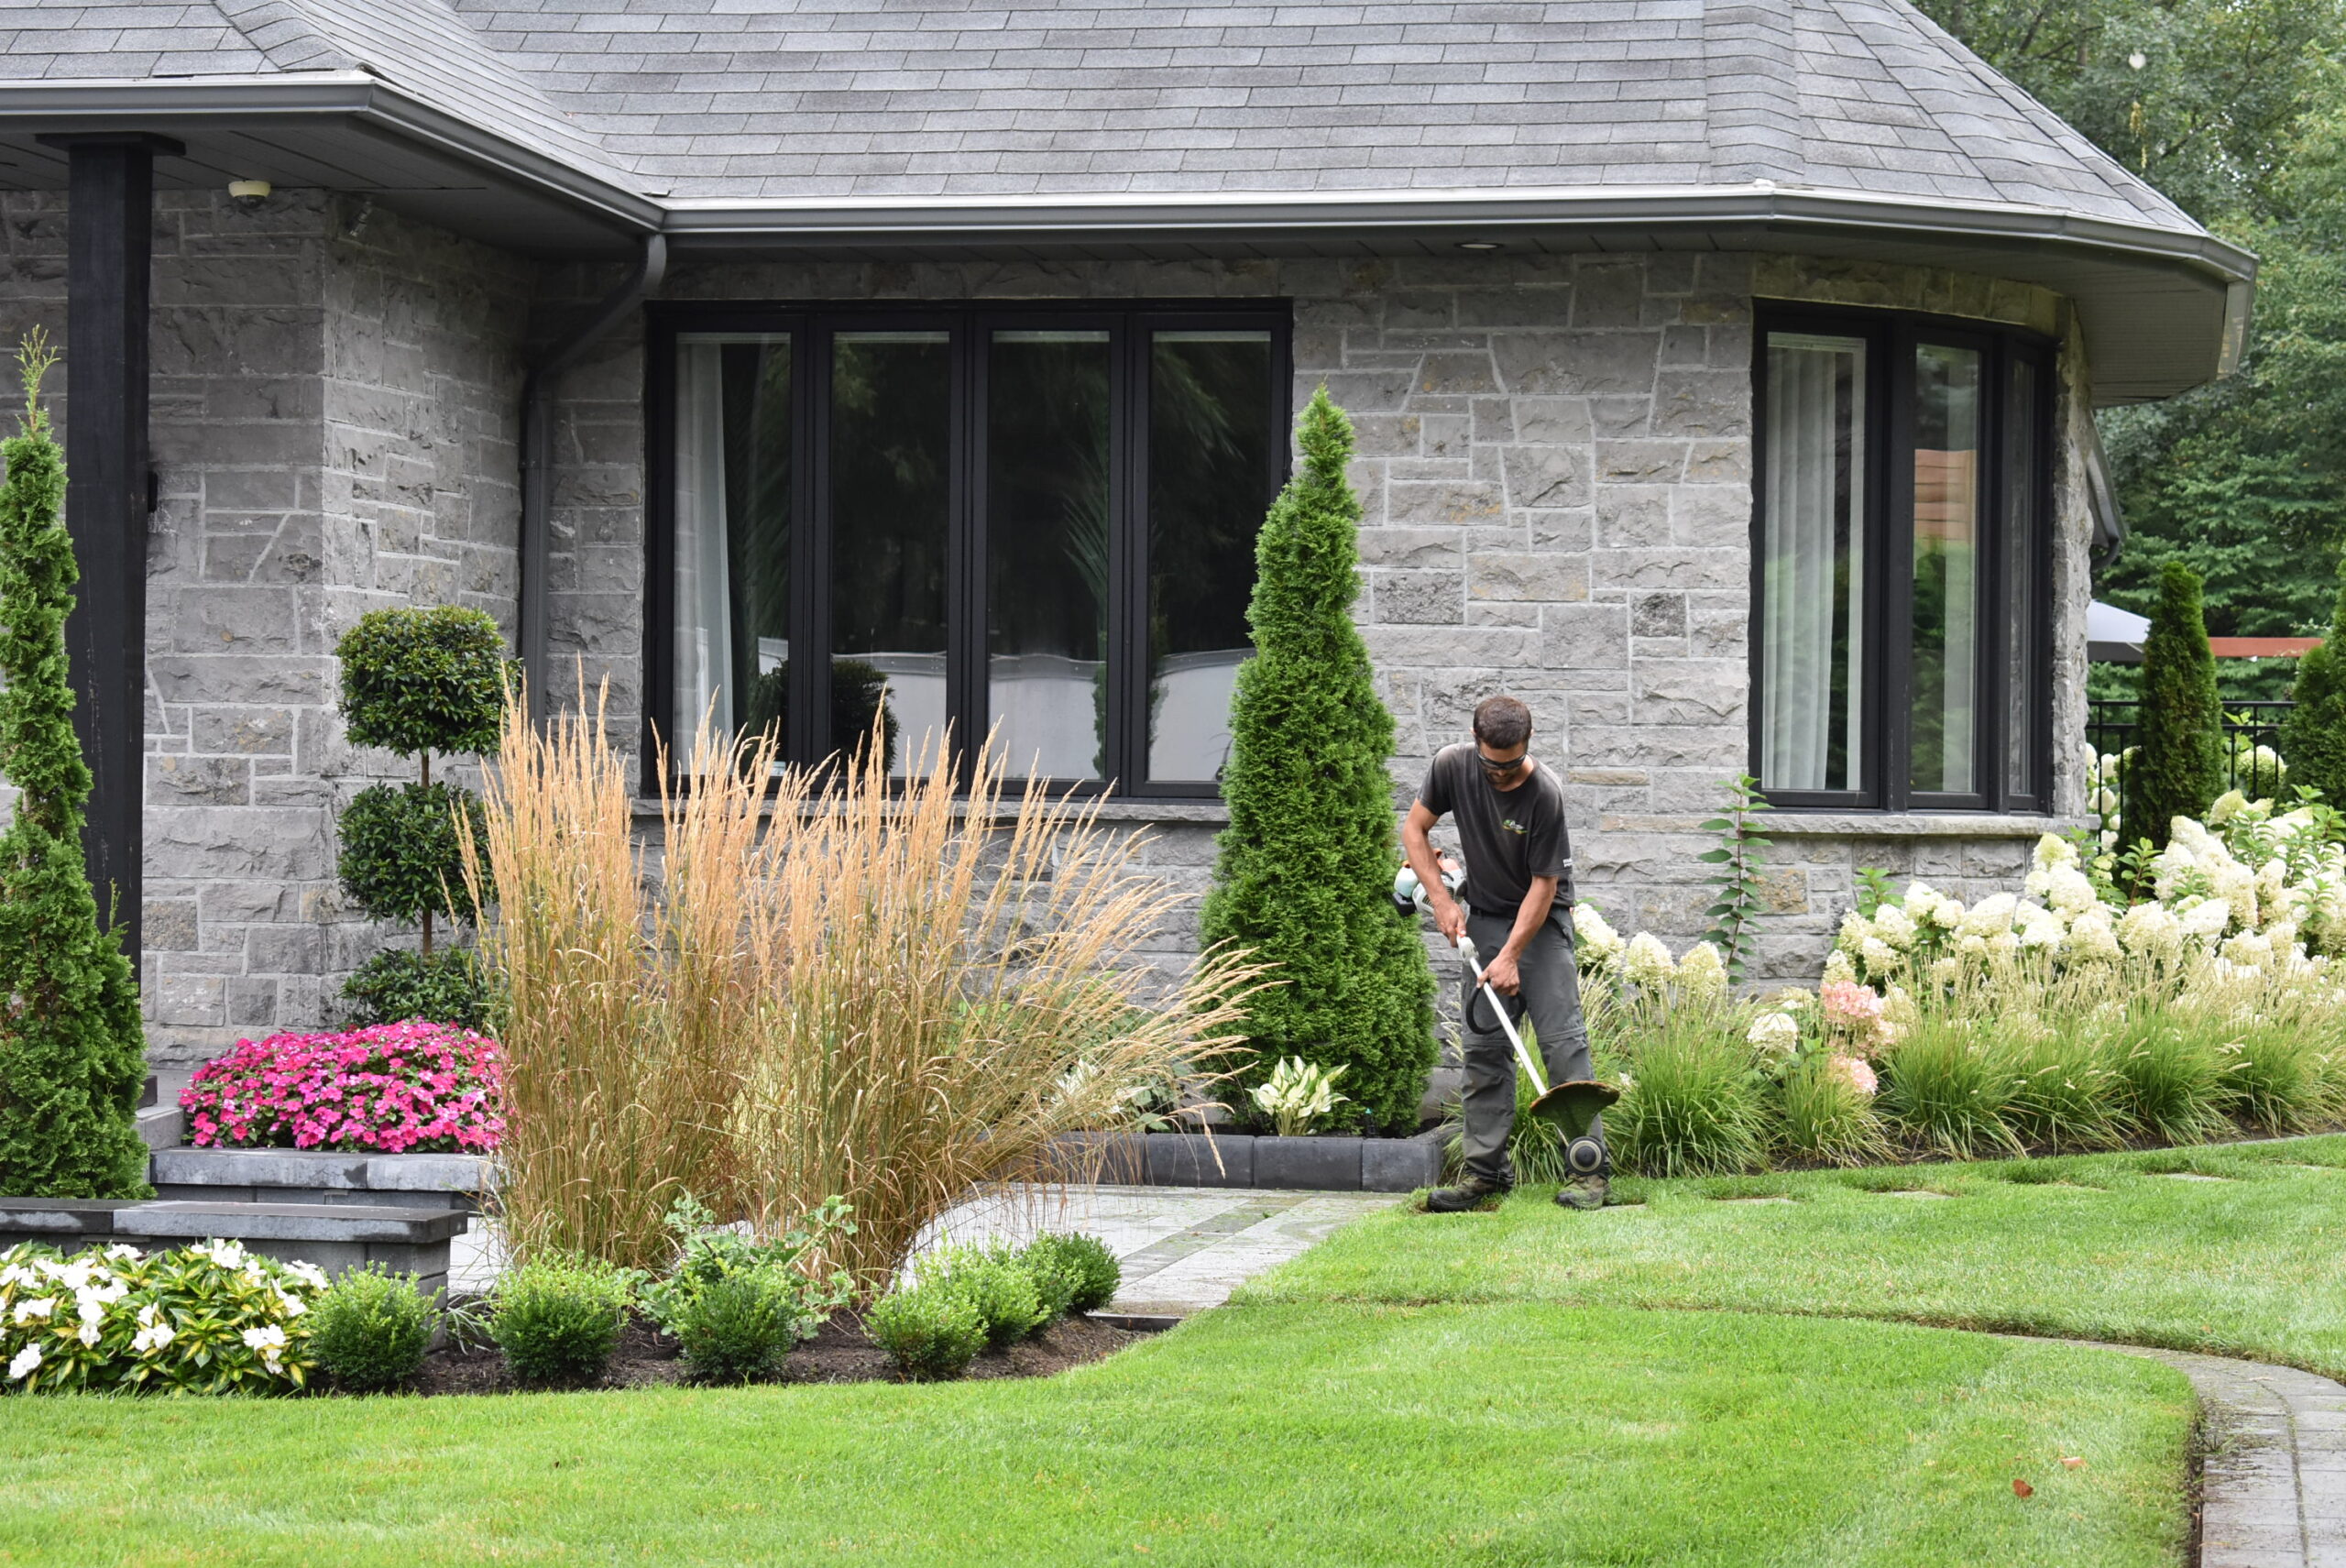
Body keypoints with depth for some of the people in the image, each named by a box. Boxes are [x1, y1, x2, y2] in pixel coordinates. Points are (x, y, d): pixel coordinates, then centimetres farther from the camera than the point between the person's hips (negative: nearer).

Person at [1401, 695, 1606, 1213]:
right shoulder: (1452, 766, -11)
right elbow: (1414, 828, 3)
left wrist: (1511, 956, -22)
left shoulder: (1544, 793, -24)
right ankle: (1486, 1168, 7)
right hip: (1484, 918, 4)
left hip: (1541, 921, -4)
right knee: (1483, 1045, 2)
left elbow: (1544, 885, -19)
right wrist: (1440, 898, -8)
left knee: (1563, 1041, -12)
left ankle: (1588, 1168, -12)